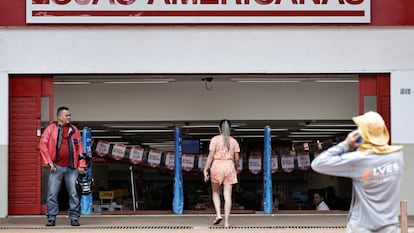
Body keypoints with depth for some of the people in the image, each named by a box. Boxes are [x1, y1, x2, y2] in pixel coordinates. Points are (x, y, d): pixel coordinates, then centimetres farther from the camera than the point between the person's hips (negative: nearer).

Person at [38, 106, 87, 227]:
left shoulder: (74, 130, 12)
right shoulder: (51, 128, 4)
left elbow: (80, 148, 11)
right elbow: (43, 145, 0)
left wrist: (81, 165, 3)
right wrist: (49, 162, -7)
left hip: (72, 168, 2)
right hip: (57, 167, -2)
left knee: (74, 194, 3)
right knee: (52, 194, -1)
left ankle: (74, 218, 10)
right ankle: (51, 218, 6)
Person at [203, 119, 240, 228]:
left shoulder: (215, 139, -2)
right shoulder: (233, 141, 6)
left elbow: (211, 156, -7)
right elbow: (236, 158, 6)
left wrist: (205, 170, -4)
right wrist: (236, 169, 23)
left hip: (217, 166, -2)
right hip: (229, 167, 2)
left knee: (215, 193, 17)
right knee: (227, 195, 0)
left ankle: (218, 214, -1)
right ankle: (226, 221, -2)